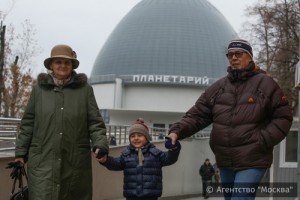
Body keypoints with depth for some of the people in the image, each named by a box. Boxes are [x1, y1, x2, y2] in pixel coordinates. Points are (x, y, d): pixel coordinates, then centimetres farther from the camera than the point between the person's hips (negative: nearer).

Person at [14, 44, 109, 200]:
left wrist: (100, 145, -13)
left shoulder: (84, 89, 5)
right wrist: (20, 152, 8)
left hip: (76, 162, 0)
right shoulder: (39, 89, 8)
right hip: (43, 162, 0)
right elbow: (28, 124, 11)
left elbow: (95, 123, 3)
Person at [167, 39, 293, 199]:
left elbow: (283, 117, -1)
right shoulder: (219, 87, 10)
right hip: (225, 162, 6)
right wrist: (177, 130, -11)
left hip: (252, 162, -6)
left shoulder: (266, 84, -2)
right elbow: (197, 115, 5)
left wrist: (264, 140, -13)